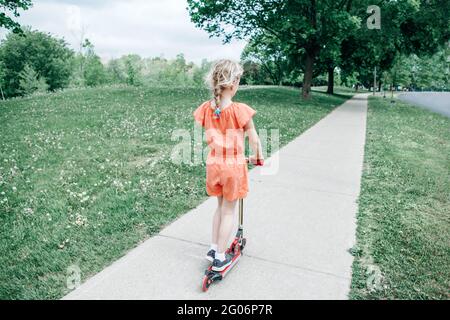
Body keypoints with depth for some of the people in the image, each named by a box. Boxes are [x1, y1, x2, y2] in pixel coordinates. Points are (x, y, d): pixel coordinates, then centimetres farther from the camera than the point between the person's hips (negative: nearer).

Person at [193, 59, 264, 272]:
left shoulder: (205, 108, -5)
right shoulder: (240, 110, -18)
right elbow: (254, 139, -9)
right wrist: (258, 157, 9)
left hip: (213, 164, 5)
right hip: (234, 166, -4)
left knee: (221, 206, 24)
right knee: (228, 211, 12)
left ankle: (213, 248, 33)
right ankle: (220, 257, 22)